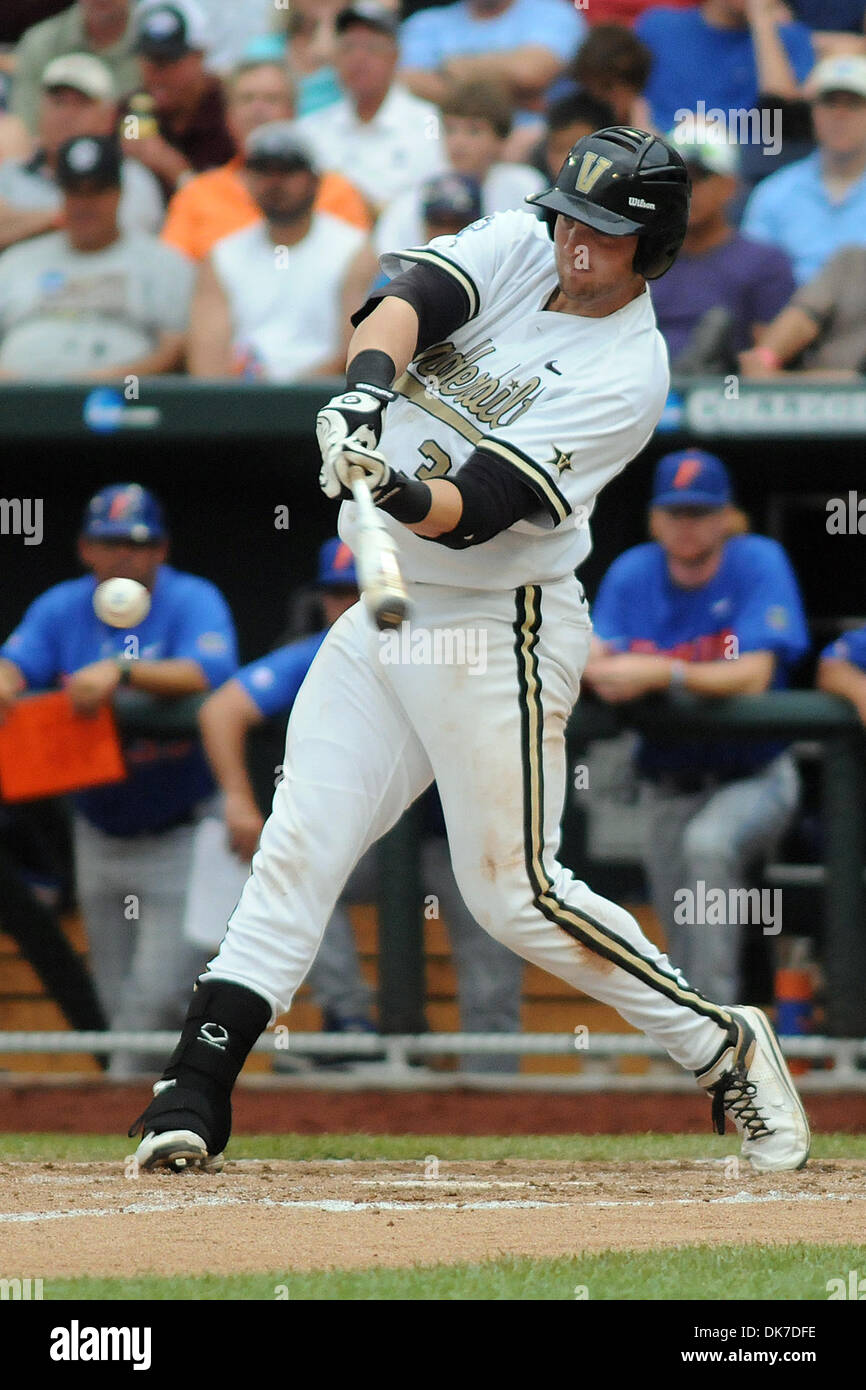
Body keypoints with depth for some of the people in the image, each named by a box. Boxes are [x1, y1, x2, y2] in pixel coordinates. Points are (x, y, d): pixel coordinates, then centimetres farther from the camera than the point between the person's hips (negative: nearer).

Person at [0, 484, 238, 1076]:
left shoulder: (193, 601, -10)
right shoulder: (61, 608, 3)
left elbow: (209, 674, -29)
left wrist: (121, 673, -41)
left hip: (181, 841, -5)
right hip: (100, 839, 5)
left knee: (155, 993, -13)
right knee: (117, 999, 11)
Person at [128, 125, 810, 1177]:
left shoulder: (626, 373, -14)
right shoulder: (515, 249, 3)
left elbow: (476, 509, -23)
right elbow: (410, 296, -17)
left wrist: (405, 496, -44)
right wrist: (369, 387, -37)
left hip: (498, 634, -6)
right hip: (382, 617, 6)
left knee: (511, 890, -5)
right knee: (297, 849, -1)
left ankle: (723, 1049, 10)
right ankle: (193, 1097, -2)